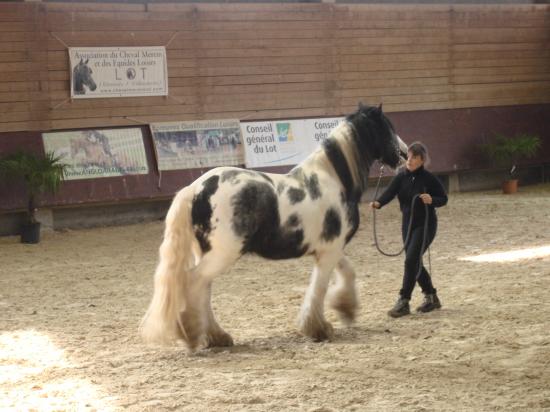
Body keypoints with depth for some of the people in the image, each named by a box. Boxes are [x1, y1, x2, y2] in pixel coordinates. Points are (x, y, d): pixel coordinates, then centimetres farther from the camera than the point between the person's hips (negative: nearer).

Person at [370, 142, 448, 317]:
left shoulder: (429, 178, -9)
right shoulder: (401, 177, -1)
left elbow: (443, 198, -1)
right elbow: (390, 192, -16)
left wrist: (432, 200, -22)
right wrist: (378, 203, -36)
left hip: (426, 224, -5)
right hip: (408, 224, 5)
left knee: (411, 260, -15)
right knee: (415, 262, 11)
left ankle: (403, 302, -11)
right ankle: (431, 297, 29)